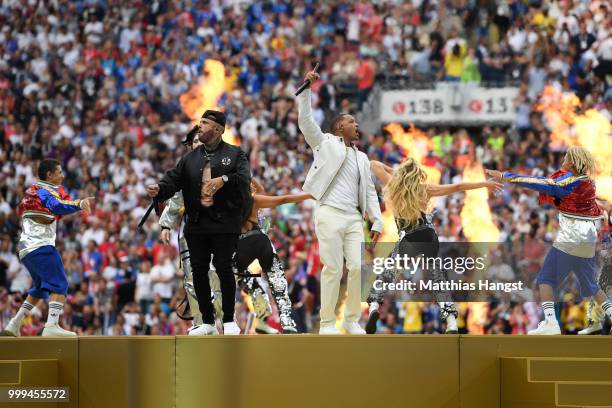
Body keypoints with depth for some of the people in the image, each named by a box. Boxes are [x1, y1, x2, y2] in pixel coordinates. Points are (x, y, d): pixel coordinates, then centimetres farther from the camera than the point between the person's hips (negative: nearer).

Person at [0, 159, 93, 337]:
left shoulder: (32, 191, 20)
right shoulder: (47, 190, -7)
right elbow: (57, 206, -27)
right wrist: (79, 204, -45)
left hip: (26, 249, 10)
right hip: (41, 246, -10)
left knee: (40, 288, 21)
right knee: (59, 285, -14)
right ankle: (52, 326, -29)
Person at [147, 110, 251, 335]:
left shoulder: (234, 154, 5)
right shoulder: (190, 158, 16)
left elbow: (244, 178, -11)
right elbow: (174, 179, 4)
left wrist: (224, 179, -28)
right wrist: (159, 189, -16)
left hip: (224, 223, -4)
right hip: (196, 223, 4)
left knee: (223, 268, -8)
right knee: (198, 270, 3)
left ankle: (229, 320, 4)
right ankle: (208, 322, 12)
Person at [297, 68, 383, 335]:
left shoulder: (362, 158, 23)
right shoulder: (325, 143, 10)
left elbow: (370, 192, 20)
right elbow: (305, 120, -1)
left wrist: (377, 222, 11)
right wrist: (306, 89, -8)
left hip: (354, 218, 5)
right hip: (330, 214, -5)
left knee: (358, 268, -5)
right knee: (333, 269, -7)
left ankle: (352, 320, 7)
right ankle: (327, 323, -1)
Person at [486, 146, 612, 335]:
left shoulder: (571, 180, -11)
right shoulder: (588, 182, 12)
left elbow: (540, 185, -16)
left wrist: (505, 176, -17)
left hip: (570, 237, -8)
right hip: (589, 240, 8)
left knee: (546, 279, -4)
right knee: (590, 285, 19)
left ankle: (550, 322, -18)